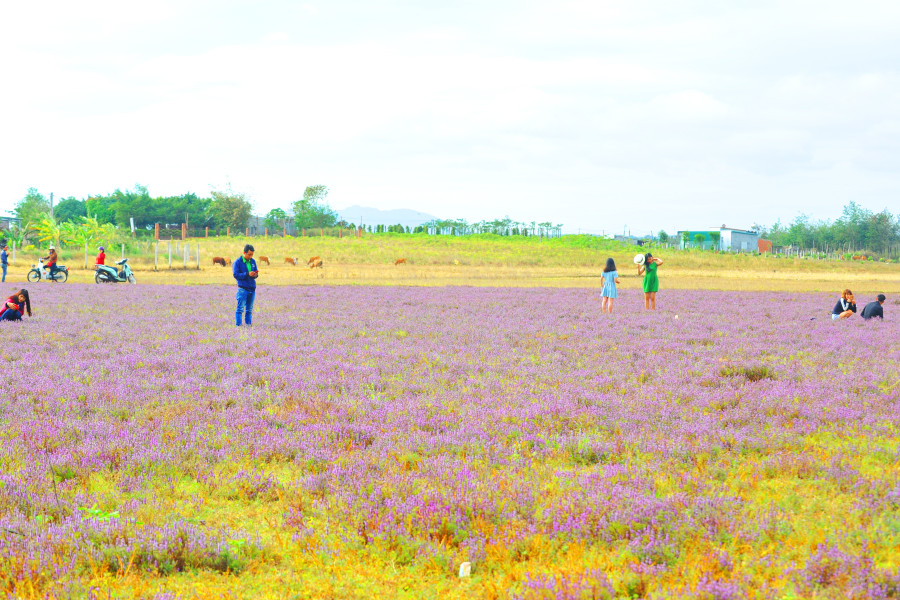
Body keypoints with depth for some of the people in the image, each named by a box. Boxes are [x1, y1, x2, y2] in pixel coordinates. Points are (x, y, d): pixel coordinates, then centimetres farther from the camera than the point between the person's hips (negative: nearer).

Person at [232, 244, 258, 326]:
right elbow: (235, 274, -11)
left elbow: (256, 272, 18)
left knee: (249, 309, 9)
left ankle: (249, 324, 13)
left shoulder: (252, 261, 13)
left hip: (252, 288, 5)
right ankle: (238, 325, -9)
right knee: (240, 308, -9)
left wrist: (255, 275, -8)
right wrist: (247, 274, -20)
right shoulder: (237, 262, -3)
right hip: (243, 288, -5)